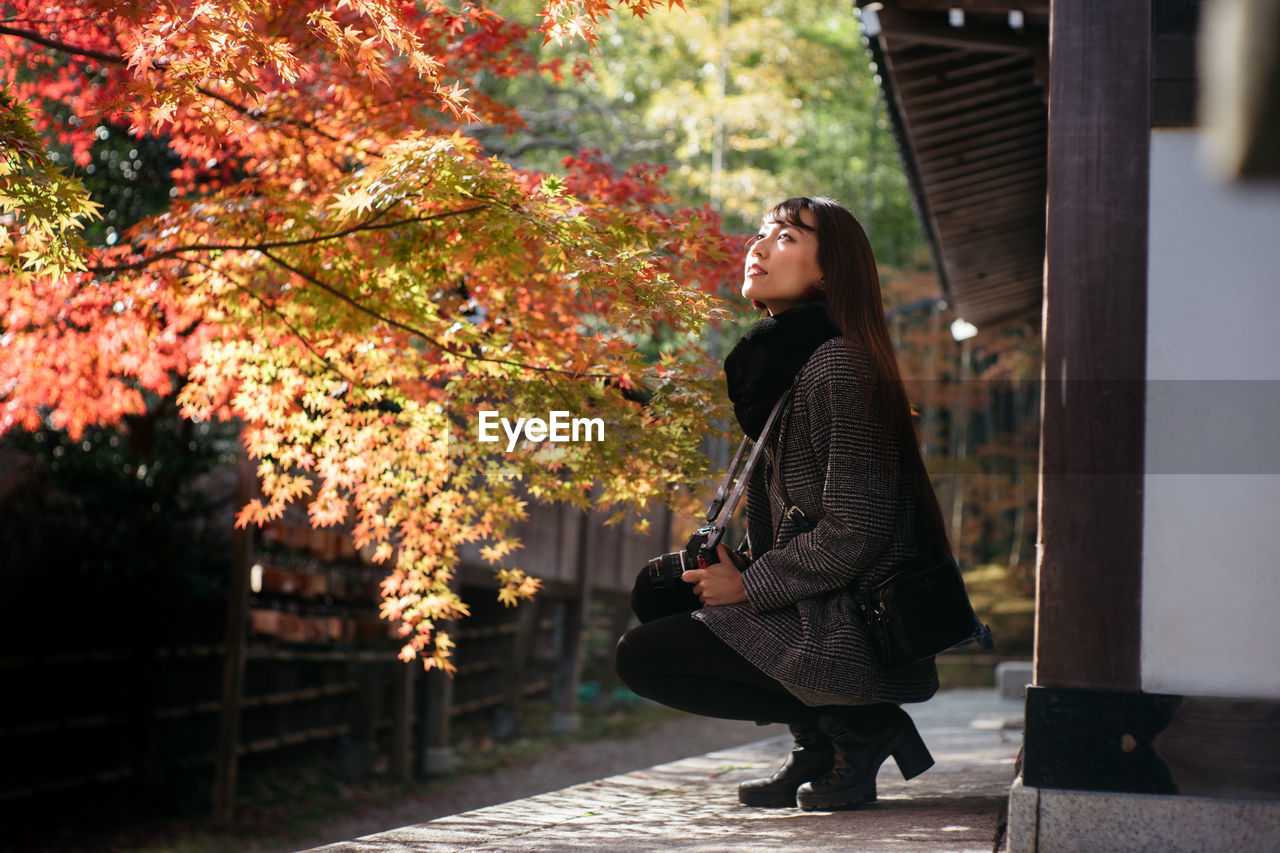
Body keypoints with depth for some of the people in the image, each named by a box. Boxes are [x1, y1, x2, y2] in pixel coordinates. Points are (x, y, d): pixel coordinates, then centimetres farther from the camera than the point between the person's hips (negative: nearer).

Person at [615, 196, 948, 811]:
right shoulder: (779, 362, 14)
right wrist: (730, 566, 5)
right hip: (826, 610, 10)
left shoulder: (835, 367, -17)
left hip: (862, 635, -10)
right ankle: (818, 744, 11)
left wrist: (748, 585, -12)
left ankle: (858, 725, -4)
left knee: (640, 655, -8)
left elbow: (856, 530, -22)